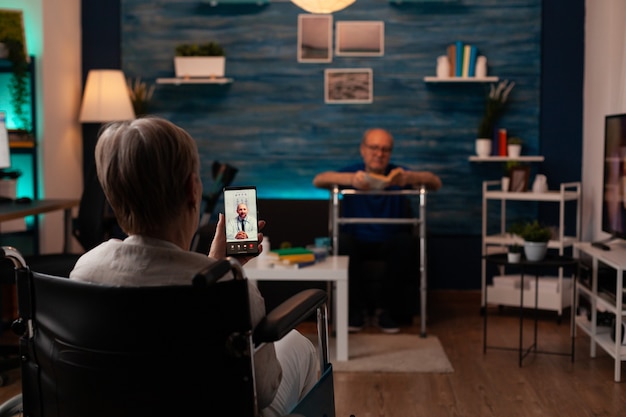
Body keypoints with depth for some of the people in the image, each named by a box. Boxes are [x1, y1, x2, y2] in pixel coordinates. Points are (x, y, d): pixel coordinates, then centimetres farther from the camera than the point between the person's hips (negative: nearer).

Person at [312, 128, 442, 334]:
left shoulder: (397, 174, 0)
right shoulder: (352, 172, -2)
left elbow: (436, 183, -13)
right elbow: (318, 180, -20)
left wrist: (410, 177, -36)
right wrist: (350, 180, -40)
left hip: (389, 243, 1)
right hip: (357, 241, 0)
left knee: (406, 242, -31)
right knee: (342, 241, -32)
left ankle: (383, 308, -14)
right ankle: (357, 308, -12)